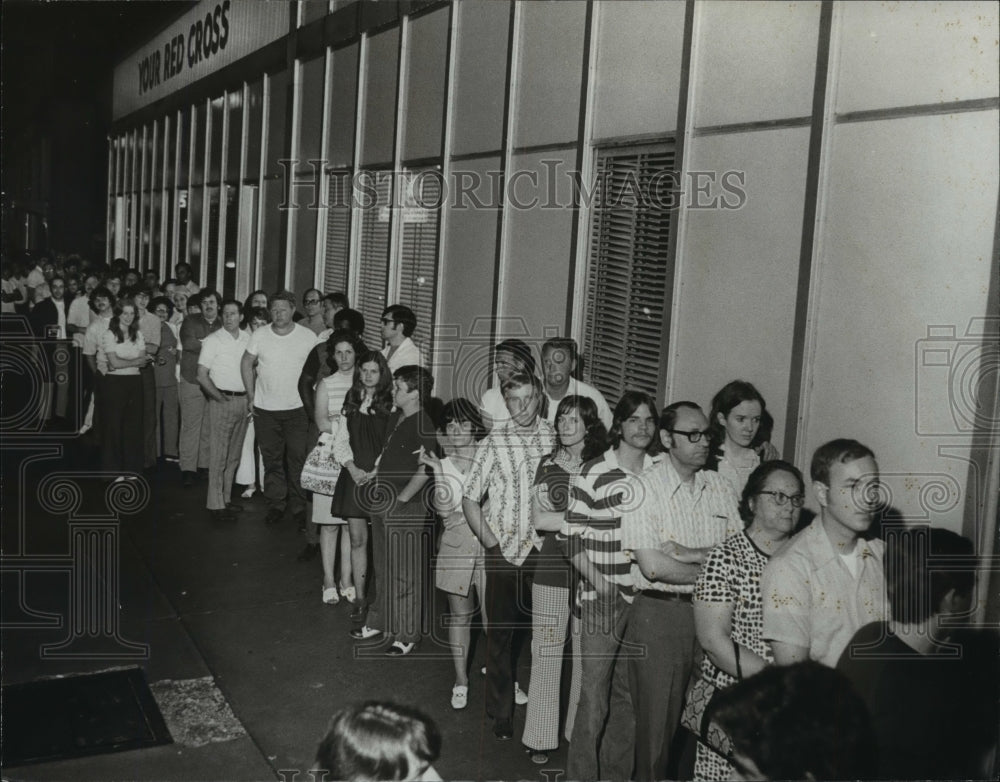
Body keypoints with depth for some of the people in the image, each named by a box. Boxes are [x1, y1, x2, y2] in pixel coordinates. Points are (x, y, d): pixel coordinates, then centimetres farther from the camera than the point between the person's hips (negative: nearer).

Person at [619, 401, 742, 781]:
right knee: (657, 719, 5)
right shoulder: (644, 489, -9)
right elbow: (653, 567, -16)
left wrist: (688, 553, -14)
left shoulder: (721, 487, 6)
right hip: (659, 614, -4)